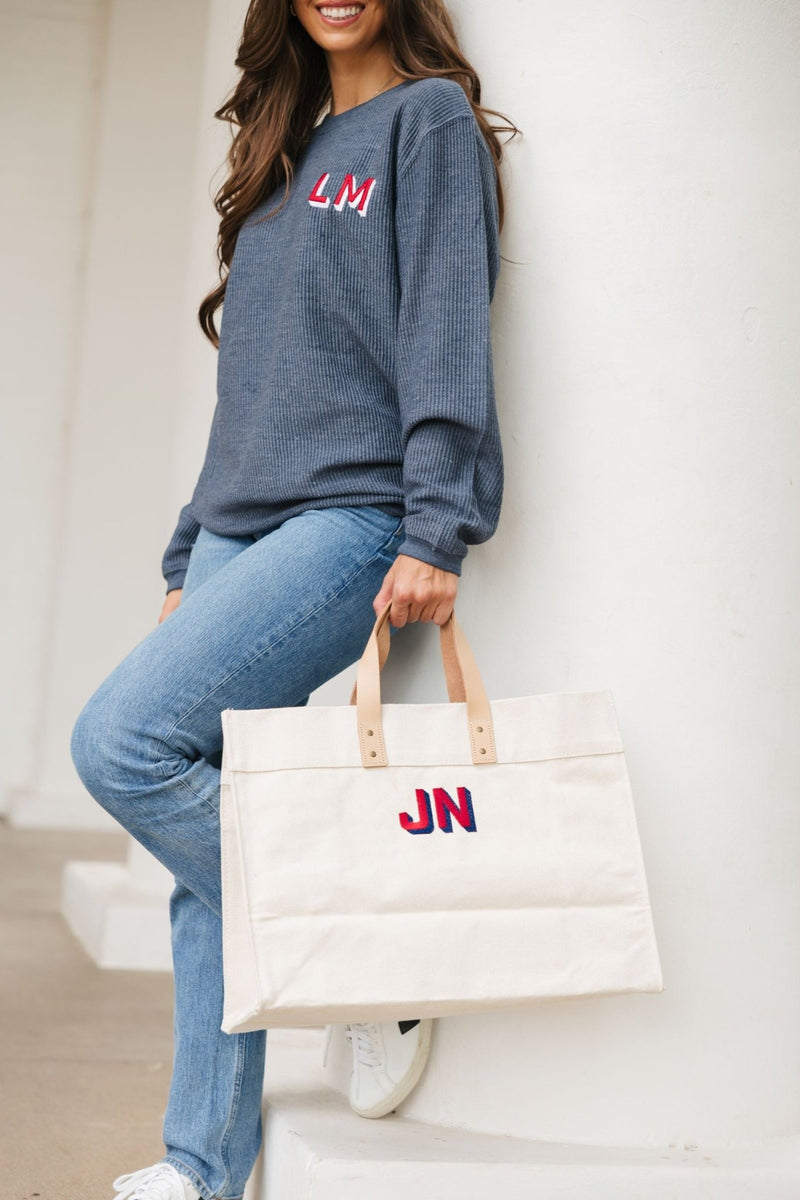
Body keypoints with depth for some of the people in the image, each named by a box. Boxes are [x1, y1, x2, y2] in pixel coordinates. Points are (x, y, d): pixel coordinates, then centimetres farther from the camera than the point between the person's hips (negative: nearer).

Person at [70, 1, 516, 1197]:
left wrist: (435, 530, -19)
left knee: (121, 741, -21)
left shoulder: (429, 118, 4)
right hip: (245, 526, 7)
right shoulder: (289, 155, 25)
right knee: (210, 871, 2)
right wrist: (191, 558, 20)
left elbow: (445, 330, -9)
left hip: (354, 517, -7)